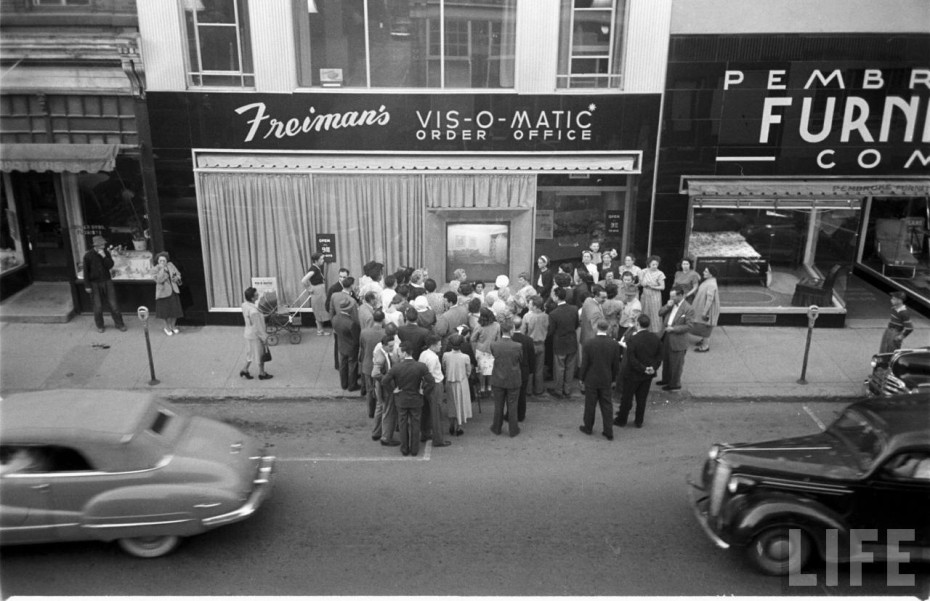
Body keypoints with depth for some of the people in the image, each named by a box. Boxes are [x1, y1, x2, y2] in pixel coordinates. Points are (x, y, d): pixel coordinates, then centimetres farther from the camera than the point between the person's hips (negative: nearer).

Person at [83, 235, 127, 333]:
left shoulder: (106, 253, 0)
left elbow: (110, 265, -7)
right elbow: (86, 271, -5)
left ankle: (119, 324, 12)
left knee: (113, 304, 3)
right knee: (98, 306, 5)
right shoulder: (88, 256, -9)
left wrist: (104, 257, -21)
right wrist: (87, 286, -5)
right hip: (95, 284, -2)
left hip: (107, 282, 2)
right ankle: (99, 326, 21)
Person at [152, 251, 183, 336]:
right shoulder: (156, 269, -12)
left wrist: (177, 278, -7)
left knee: (175, 309, 7)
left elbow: (178, 274, 14)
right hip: (164, 292, -4)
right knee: (166, 310, 4)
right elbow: (158, 280, -26)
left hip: (173, 291, 4)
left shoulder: (170, 265, 1)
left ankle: (173, 326, 27)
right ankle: (167, 327, 23)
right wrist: (162, 269, -27)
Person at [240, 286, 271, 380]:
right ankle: (262, 373, 32)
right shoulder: (254, 312, -34)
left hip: (248, 333, 8)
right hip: (255, 336, -8)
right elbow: (258, 328, -25)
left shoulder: (245, 305, -8)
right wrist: (265, 339, -14)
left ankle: (245, 370, 36)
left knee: (251, 353, 27)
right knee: (261, 355, 14)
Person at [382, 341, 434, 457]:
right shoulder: (421, 366, -17)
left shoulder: (396, 367, -19)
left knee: (403, 425, 15)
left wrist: (393, 389, -2)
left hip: (401, 400, 0)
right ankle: (414, 450, 22)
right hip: (416, 400, 0)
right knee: (415, 424, 14)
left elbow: (384, 381, -15)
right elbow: (430, 382, -17)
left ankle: (404, 449, 24)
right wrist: (424, 391, -2)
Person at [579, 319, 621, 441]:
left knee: (590, 404, 13)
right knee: (607, 405, 10)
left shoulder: (589, 344, -17)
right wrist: (613, 377, 13)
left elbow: (584, 364, -10)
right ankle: (608, 432, 13)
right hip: (606, 380, 2)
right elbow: (616, 365, -1)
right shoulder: (614, 344, -10)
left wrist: (582, 377, 4)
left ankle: (588, 427, 28)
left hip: (591, 379, -2)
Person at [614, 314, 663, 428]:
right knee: (642, 398, 17)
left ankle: (621, 420, 26)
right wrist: (654, 367, -6)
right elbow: (659, 356, 0)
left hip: (633, 374, -5)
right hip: (648, 375, 5)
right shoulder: (656, 338, -5)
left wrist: (643, 369, -16)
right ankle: (638, 421, 28)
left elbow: (631, 359, -23)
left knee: (626, 397, 11)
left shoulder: (632, 339, -23)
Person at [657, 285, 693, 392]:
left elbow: (689, 326, -18)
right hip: (666, 337, 8)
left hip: (677, 341, -8)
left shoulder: (688, 309, -17)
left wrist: (673, 328, -22)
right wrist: (667, 306, -12)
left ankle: (675, 384, 21)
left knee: (676, 363, 6)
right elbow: (660, 313, 6)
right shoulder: (671, 304, 5)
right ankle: (666, 379, 39)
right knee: (666, 361, 22)